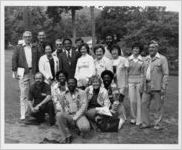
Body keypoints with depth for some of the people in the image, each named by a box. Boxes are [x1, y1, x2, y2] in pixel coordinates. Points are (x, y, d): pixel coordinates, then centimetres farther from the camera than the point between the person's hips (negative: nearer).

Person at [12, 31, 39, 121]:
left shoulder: (35, 48, 13)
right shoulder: (18, 48, 7)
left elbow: (37, 61, 11)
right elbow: (14, 60, 4)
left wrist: (37, 72, 4)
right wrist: (15, 72, -3)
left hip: (33, 73, 2)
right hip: (23, 73, -2)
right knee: (23, 95, -3)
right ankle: (23, 115, 0)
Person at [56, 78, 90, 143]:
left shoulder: (81, 93, 1)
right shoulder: (64, 94, 11)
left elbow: (84, 106, -7)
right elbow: (62, 106, 13)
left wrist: (75, 117, -14)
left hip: (79, 115, -3)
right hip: (67, 116, 3)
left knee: (85, 128, -34)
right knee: (59, 115, -29)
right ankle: (67, 136, -19)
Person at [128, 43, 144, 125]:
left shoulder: (142, 60, 0)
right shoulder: (128, 59, 4)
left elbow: (142, 73, 1)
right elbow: (126, 71, 7)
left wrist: (142, 84, -4)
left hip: (139, 81, -1)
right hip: (131, 81, 1)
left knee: (139, 101, 1)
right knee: (132, 101, -1)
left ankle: (139, 120, 9)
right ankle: (133, 118, 16)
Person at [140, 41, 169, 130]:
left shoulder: (162, 59, -3)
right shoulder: (146, 59, 15)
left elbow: (166, 74, -7)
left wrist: (163, 88, -13)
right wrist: (143, 85, 14)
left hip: (157, 87, -6)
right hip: (147, 87, 6)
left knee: (158, 107, 2)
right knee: (144, 104, 6)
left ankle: (157, 124, 14)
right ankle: (146, 123, 18)